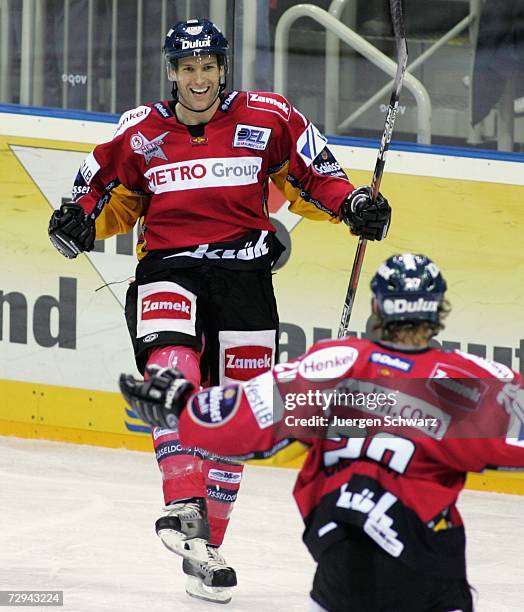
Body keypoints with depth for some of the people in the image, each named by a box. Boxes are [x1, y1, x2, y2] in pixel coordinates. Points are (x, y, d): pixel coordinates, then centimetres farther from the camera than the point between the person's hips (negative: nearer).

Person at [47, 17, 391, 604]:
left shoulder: (268, 120, 3)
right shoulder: (140, 132, 6)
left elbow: (311, 175, 11)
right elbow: (113, 194, 16)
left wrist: (351, 203, -6)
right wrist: (81, 219, -4)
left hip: (243, 271, 1)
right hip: (167, 269, -1)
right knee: (171, 364, -31)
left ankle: (206, 547, 15)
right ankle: (184, 505, -37)